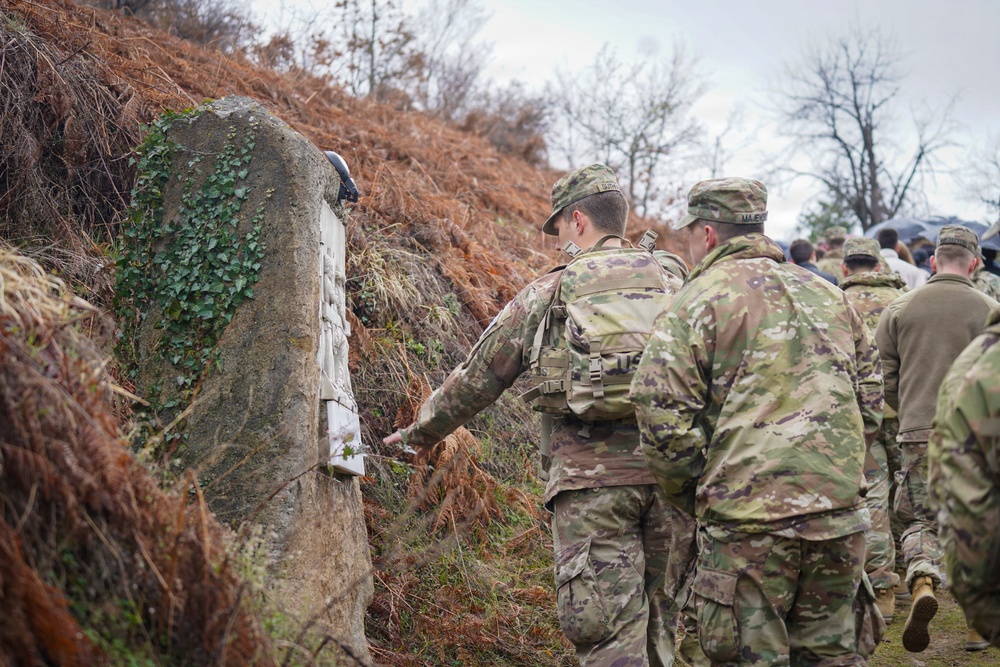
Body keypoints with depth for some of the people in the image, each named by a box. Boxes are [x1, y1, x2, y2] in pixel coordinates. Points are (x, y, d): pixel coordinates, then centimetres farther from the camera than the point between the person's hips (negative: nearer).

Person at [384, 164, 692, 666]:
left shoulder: (550, 292, 7)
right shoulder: (676, 283, 15)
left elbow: (477, 377, 14)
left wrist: (419, 432, 28)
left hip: (592, 477, -3)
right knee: (663, 618, 14)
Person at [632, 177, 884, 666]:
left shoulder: (697, 300, -4)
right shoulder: (829, 295, 16)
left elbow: (663, 418, -11)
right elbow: (871, 404, 19)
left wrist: (691, 497, 3)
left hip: (748, 520, -6)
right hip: (840, 517, 6)